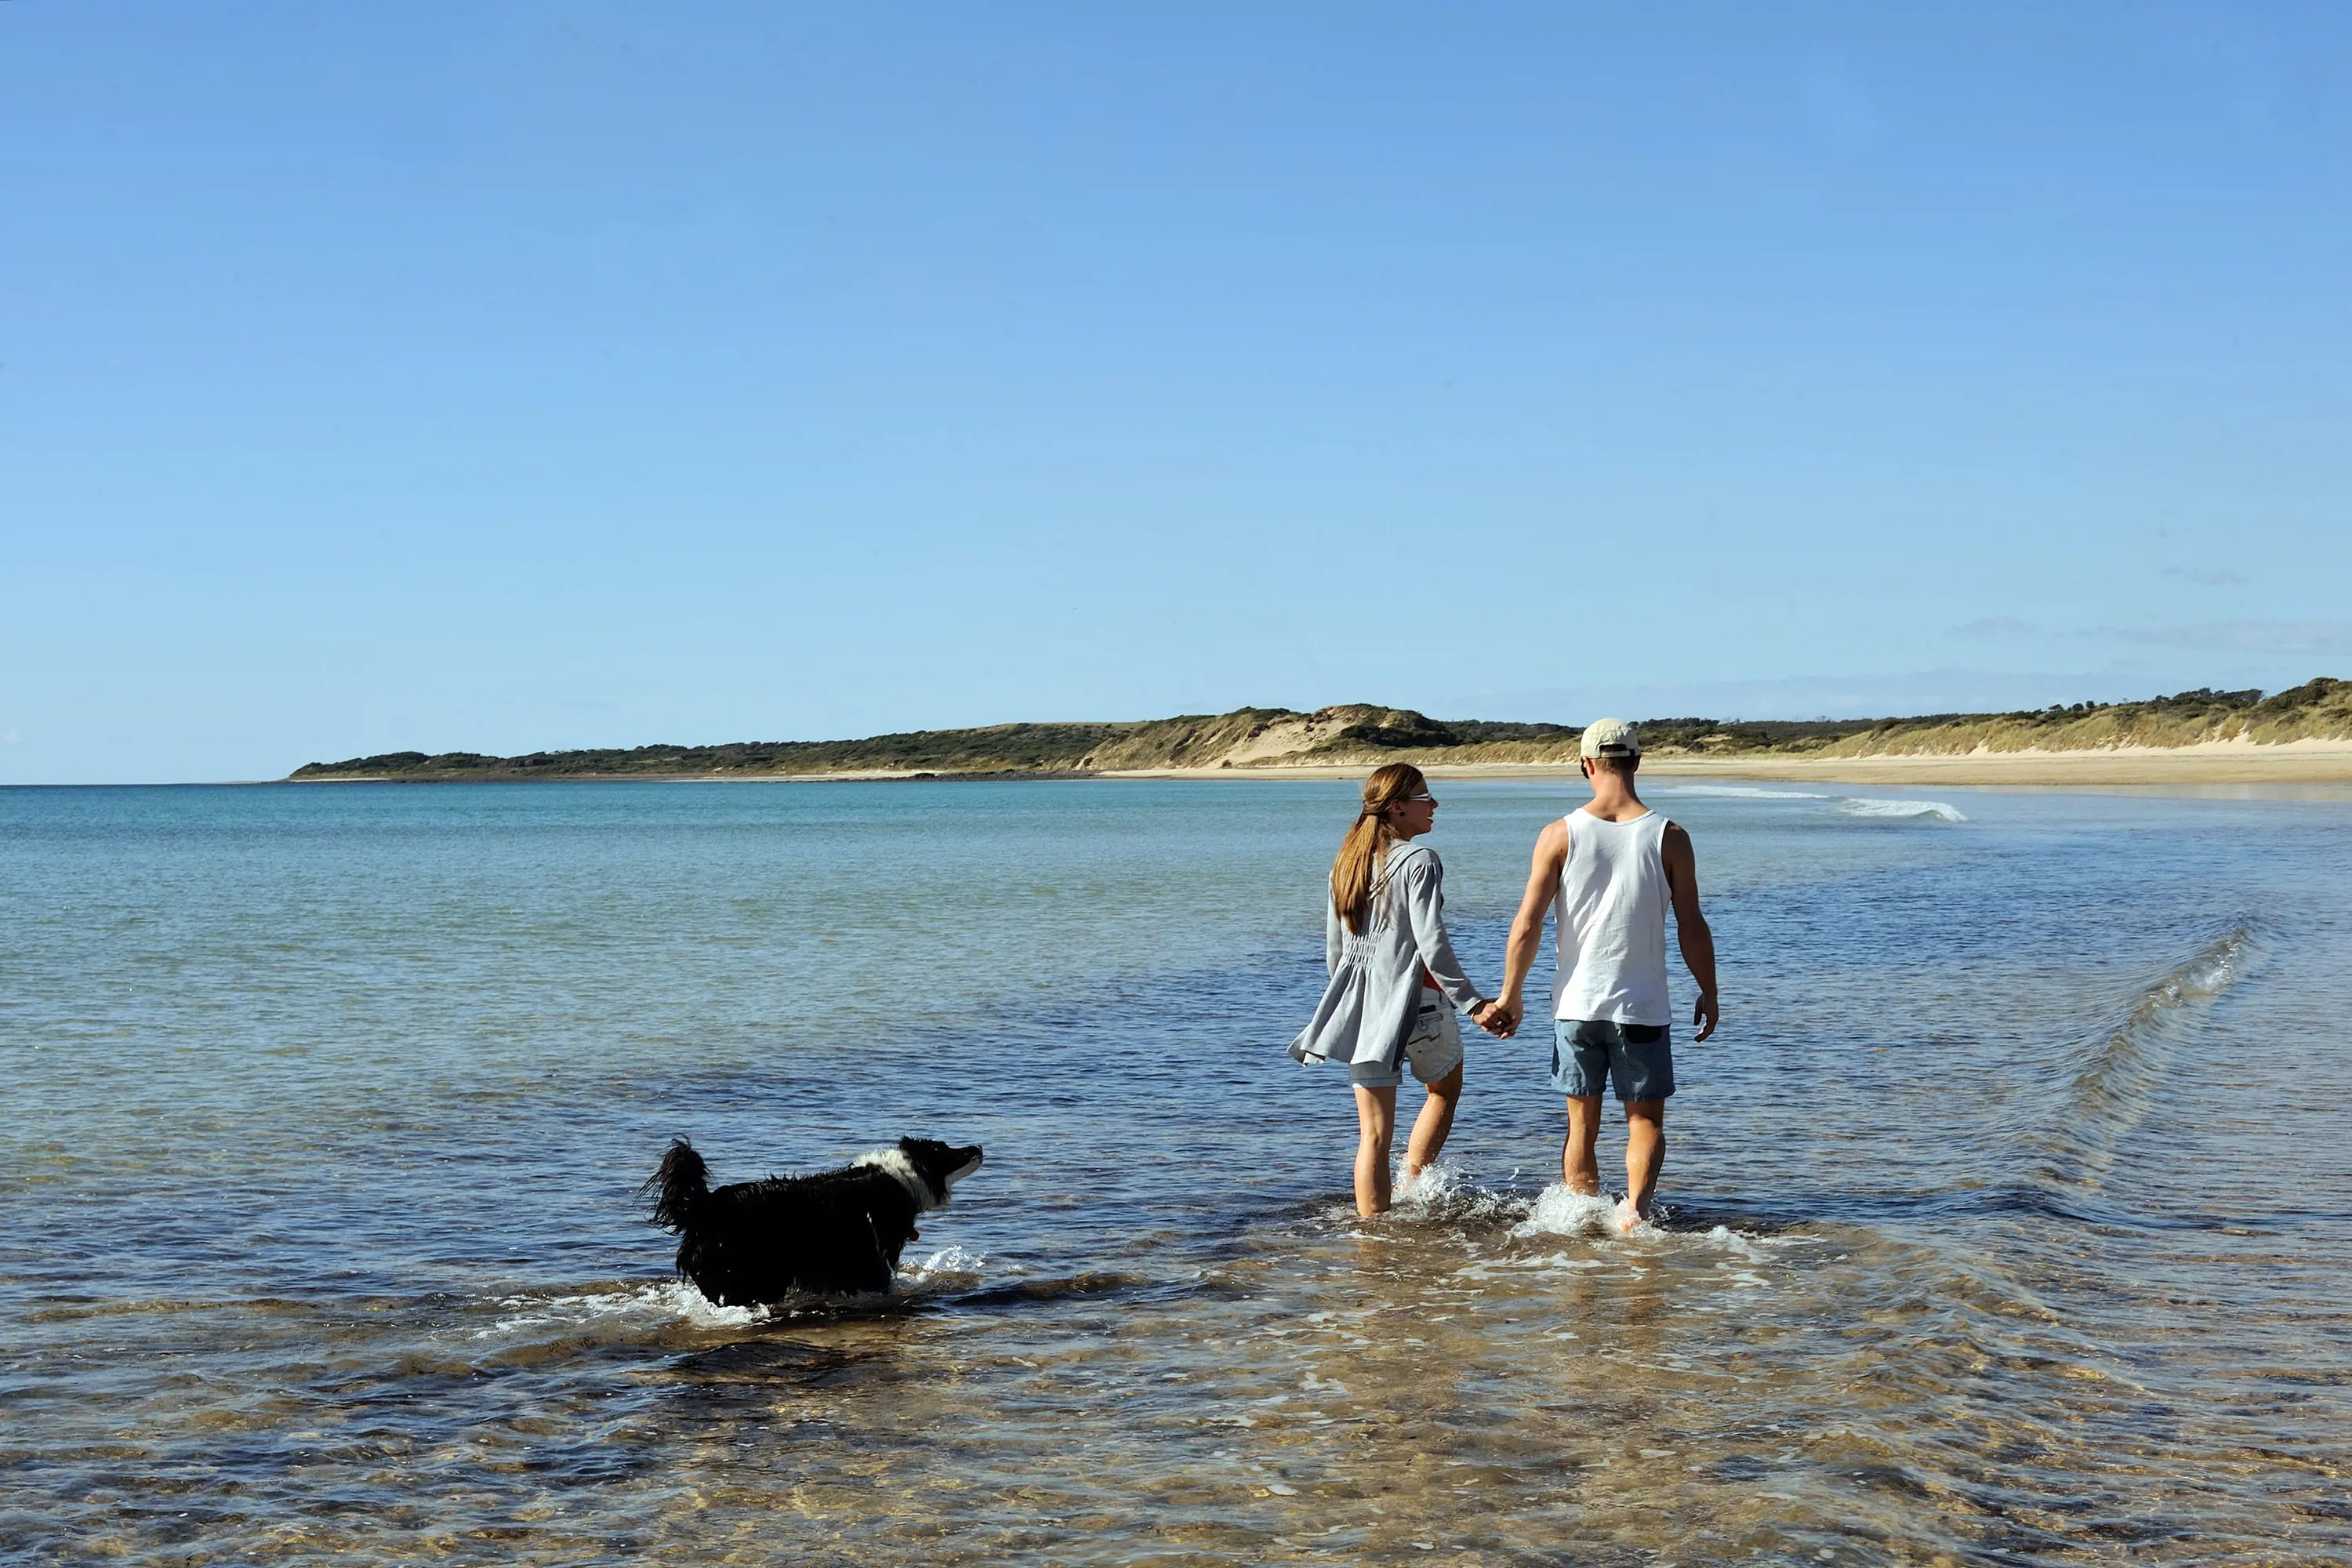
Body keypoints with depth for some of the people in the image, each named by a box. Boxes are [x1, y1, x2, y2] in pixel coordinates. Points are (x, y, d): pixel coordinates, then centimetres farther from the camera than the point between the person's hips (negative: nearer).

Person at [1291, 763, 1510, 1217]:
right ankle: (1411, 1191, 13)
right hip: (1415, 1001, -5)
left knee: (1373, 1132, 5)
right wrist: (1473, 1004, -16)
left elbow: (1334, 950, 15)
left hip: (1361, 1005, 5)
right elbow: (1432, 946, -19)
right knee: (1445, 1092, 22)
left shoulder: (1345, 863, 9)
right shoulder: (1418, 861, -12)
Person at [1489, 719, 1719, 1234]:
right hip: (1643, 1006, -1)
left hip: (1576, 1003, 1)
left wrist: (1509, 996, 5)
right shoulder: (1669, 838, -6)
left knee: (1582, 1124, 14)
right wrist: (1709, 994, 10)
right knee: (1645, 1119, 11)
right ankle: (1635, 1206, -12)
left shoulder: (1561, 834, -6)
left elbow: (1527, 926, -6)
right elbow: (1691, 927, -3)